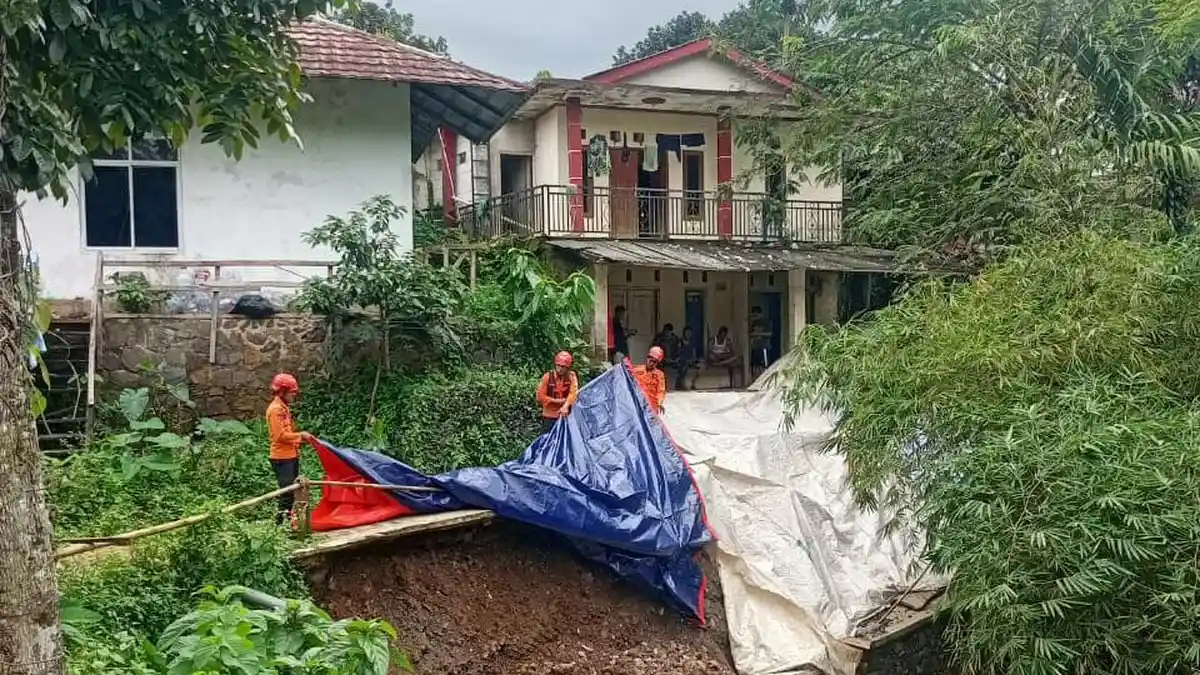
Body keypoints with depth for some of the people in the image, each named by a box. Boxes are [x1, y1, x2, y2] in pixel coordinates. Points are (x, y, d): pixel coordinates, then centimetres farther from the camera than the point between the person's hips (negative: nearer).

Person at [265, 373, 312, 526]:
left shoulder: (284, 408, 16)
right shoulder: (275, 409, -14)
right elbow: (280, 435, -20)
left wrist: (302, 438, 10)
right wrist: (300, 435, -12)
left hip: (290, 456, 10)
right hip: (282, 457, -10)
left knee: (293, 489, 15)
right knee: (287, 490, -10)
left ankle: (289, 517, 24)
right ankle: (282, 519, -7)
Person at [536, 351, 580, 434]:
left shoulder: (571, 376, -2)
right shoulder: (547, 377, -6)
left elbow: (573, 392, -16)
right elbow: (540, 396, -6)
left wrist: (566, 406, -33)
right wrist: (557, 401, -13)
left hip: (565, 415, 1)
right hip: (549, 417, -1)